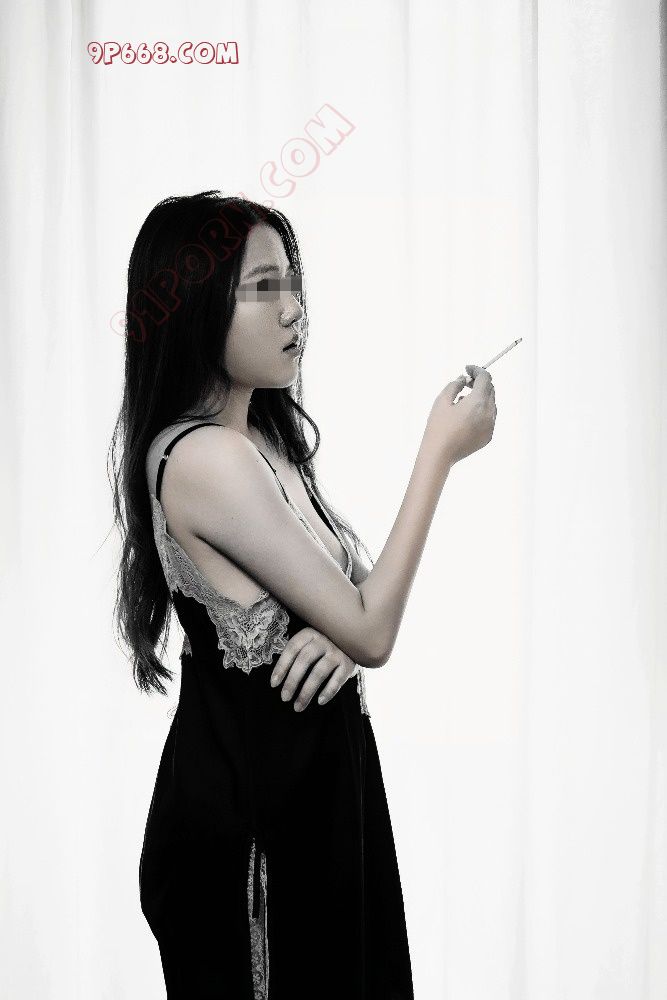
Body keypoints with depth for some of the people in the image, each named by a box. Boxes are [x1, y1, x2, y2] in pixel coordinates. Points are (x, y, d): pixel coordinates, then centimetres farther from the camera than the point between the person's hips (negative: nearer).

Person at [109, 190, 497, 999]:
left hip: (313, 780, 9)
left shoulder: (262, 439, 7)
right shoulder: (206, 456, -22)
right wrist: (439, 452, -15)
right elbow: (372, 636, -21)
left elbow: (353, 598, 13)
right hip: (250, 809, -9)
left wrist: (342, 628, -11)